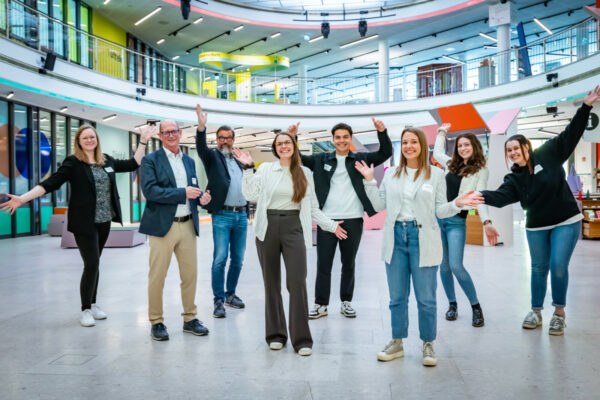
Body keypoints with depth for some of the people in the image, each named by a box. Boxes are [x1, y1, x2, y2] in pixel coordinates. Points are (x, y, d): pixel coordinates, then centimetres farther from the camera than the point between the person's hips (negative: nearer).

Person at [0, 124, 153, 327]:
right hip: (84, 223, -5)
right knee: (91, 264, -6)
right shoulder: (73, 163, -6)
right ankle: (85, 310, 9)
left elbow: (133, 164, 17)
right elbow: (51, 183, -12)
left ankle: (93, 304, 25)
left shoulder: (106, 160, 8)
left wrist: (143, 142, 15)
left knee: (94, 263, 13)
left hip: (104, 221, 5)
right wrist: (23, 198, -21)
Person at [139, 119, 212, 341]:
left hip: (188, 225, 5)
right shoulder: (151, 160, -2)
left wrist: (201, 196, -1)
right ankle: (156, 322, 15)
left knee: (190, 274, 9)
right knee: (157, 276, 2)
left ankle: (190, 319, 23)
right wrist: (183, 193, -19)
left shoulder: (189, 161, 16)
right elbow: (149, 190, -14)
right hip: (163, 225, -5)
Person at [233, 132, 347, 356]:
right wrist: (248, 168, -5)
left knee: (297, 281, -10)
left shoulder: (305, 173, 11)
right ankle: (275, 334, 19)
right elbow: (251, 195, -2)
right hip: (268, 227, 1)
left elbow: (312, 207, 13)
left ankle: (301, 339, -1)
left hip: (294, 228, 0)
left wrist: (331, 225, 7)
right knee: (271, 283, 7)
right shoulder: (265, 169, 7)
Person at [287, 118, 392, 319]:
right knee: (323, 264, 4)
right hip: (327, 219, 0)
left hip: (353, 220, 0)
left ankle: (346, 302, 23)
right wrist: (292, 138, -9)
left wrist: (382, 132, -19)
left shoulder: (361, 159, 6)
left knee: (349, 264, 11)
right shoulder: (322, 159, 8)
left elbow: (386, 153, -2)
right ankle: (321, 304, 13)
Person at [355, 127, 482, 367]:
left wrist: (457, 204, -16)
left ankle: (428, 344, 17)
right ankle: (397, 342, 24)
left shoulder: (435, 174, 3)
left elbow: (439, 211, 2)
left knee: (426, 297, 2)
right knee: (397, 296, 11)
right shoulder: (391, 174, 10)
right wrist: (369, 181, 0)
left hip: (422, 238, -2)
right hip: (395, 237, 3)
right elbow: (379, 205, 6)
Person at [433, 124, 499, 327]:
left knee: (456, 266, -14)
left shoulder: (481, 170, 0)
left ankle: (476, 307, 2)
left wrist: (487, 222, -26)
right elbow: (437, 152, 33)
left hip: (457, 221, -5)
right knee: (444, 266, 7)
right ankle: (452, 304, 23)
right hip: (438, 218, 5)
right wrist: (442, 132, 40)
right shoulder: (452, 164, 14)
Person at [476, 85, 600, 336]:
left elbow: (571, 134, -7)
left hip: (566, 222, -3)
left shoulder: (548, 154, -6)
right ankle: (536, 311, 23)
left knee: (558, 266, -8)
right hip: (536, 227, 3)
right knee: (539, 268, 9)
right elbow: (501, 197, -17)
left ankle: (559, 313, 10)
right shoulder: (513, 178, -2)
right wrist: (481, 195, -36)